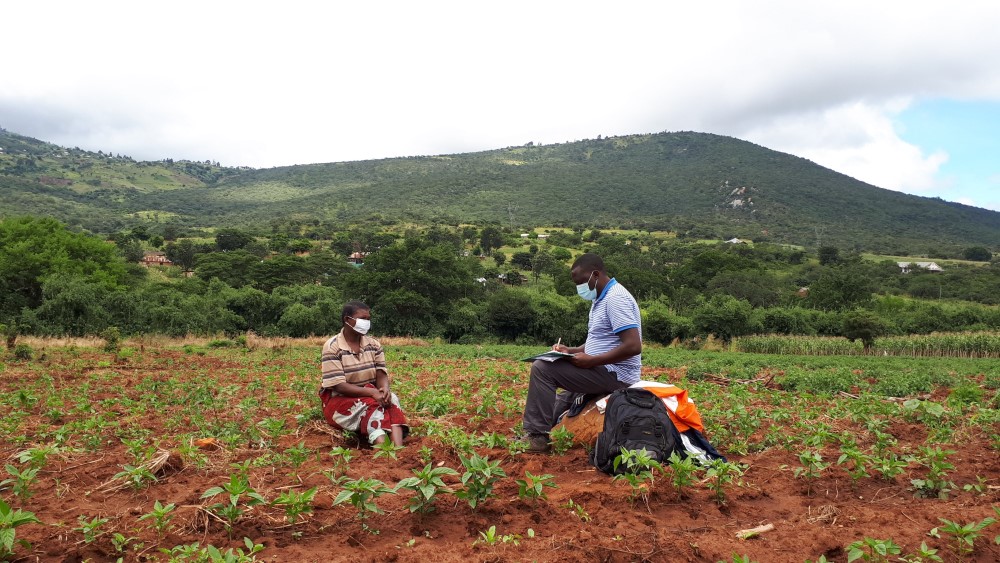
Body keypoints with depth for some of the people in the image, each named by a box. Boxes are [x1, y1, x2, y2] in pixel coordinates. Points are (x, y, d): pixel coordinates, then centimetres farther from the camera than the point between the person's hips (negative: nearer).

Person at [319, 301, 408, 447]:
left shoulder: (374, 344, 5)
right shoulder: (332, 347, -12)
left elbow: (381, 374, -2)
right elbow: (338, 385, -19)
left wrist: (385, 389, -27)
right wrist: (372, 392, -29)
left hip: (370, 395, 5)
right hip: (339, 399, -5)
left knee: (391, 399, -28)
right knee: (372, 406, -33)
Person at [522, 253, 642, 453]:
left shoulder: (616, 299, -17)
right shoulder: (601, 299, 16)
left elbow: (633, 346, -26)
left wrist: (591, 361, -23)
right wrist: (570, 350, 7)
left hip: (614, 375, -11)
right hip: (604, 371, 11)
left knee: (542, 368, -16)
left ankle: (537, 437, -13)